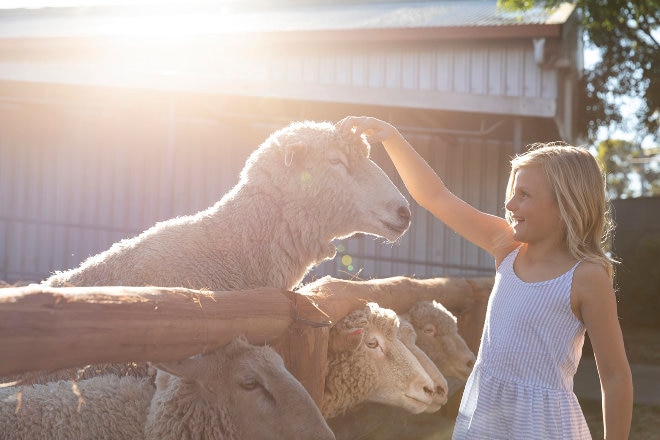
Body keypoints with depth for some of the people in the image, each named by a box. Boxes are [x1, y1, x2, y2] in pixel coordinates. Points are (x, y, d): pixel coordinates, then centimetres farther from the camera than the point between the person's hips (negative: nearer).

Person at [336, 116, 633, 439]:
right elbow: (434, 196, 3)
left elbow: (616, 376, -8)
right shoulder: (507, 248, 3)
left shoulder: (586, 277, -13)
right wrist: (390, 137, -5)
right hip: (480, 414, 6)